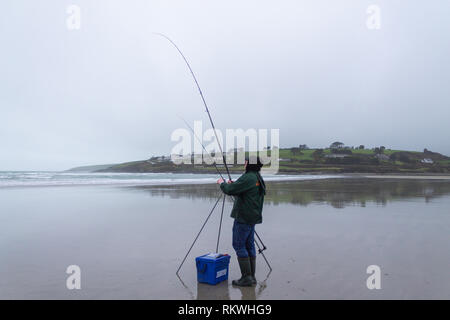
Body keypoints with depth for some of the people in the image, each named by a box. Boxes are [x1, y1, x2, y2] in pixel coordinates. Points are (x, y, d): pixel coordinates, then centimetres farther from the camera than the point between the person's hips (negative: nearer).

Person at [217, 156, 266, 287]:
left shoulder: (248, 178, -19)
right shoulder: (259, 178, 13)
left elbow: (229, 190, -22)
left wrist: (222, 183, -2)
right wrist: (233, 185, 17)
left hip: (243, 218, -10)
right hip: (253, 217, 10)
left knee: (239, 245, -2)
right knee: (249, 245, 13)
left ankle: (246, 278, 1)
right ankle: (251, 277, 19)